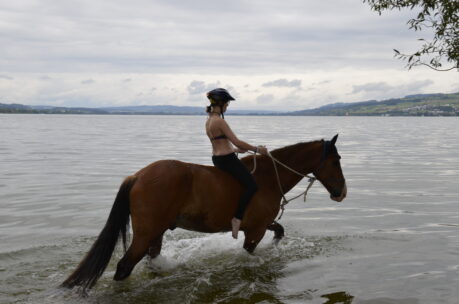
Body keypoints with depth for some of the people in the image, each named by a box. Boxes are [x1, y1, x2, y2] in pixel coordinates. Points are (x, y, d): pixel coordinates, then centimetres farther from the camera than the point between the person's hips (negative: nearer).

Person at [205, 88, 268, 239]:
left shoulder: (209, 120, 10)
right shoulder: (219, 121, -20)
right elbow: (237, 142, -21)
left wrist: (235, 150, 21)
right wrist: (257, 149, -11)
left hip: (216, 158, 11)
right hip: (227, 160, -11)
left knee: (246, 177, 28)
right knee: (251, 185, -10)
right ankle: (237, 218, -11)